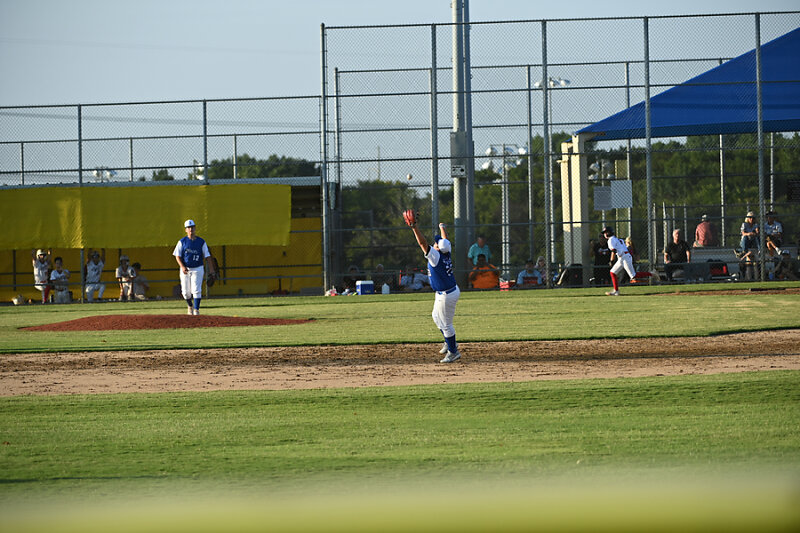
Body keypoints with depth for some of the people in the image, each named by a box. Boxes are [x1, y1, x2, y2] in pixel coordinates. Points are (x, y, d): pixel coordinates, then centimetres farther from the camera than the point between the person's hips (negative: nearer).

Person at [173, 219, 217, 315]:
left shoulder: (201, 242, 2)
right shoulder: (182, 242, 1)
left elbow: (207, 256, 3)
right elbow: (177, 256, 0)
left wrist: (211, 269, -6)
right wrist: (182, 266, -17)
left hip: (198, 269, -1)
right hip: (185, 269, 1)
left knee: (196, 290, -13)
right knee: (186, 292, 5)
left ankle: (196, 310, -11)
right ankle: (190, 306, 32)